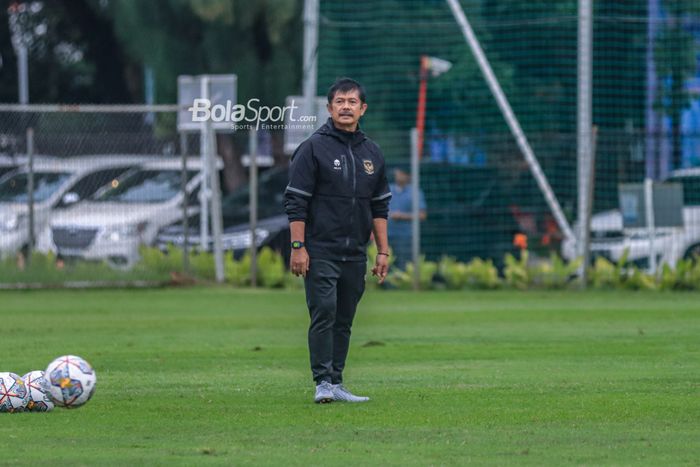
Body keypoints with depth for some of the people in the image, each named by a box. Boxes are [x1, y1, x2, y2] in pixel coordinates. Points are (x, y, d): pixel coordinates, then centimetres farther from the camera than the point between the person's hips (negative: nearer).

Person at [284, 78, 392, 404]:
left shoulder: (372, 153, 12)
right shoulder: (314, 148, -4)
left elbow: (380, 206, 16)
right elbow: (295, 201, -7)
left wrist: (383, 252, 11)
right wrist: (298, 247, -13)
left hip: (355, 254, 5)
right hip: (320, 251, -5)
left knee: (344, 321, 8)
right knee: (324, 314, -11)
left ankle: (336, 383, 12)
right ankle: (323, 383, -9)